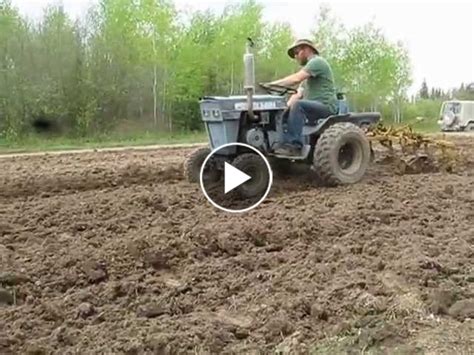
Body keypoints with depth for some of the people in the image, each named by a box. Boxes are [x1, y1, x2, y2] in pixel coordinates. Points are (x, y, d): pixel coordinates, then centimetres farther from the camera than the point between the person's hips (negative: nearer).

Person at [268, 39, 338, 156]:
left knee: (298, 105, -32)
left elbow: (296, 78, -22)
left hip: (326, 106, -9)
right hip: (313, 106, 9)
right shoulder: (309, 68, 25)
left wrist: (273, 84, -21)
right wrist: (286, 106, -3)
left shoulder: (317, 61, -6)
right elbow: (298, 94, 16)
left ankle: (294, 145, -33)